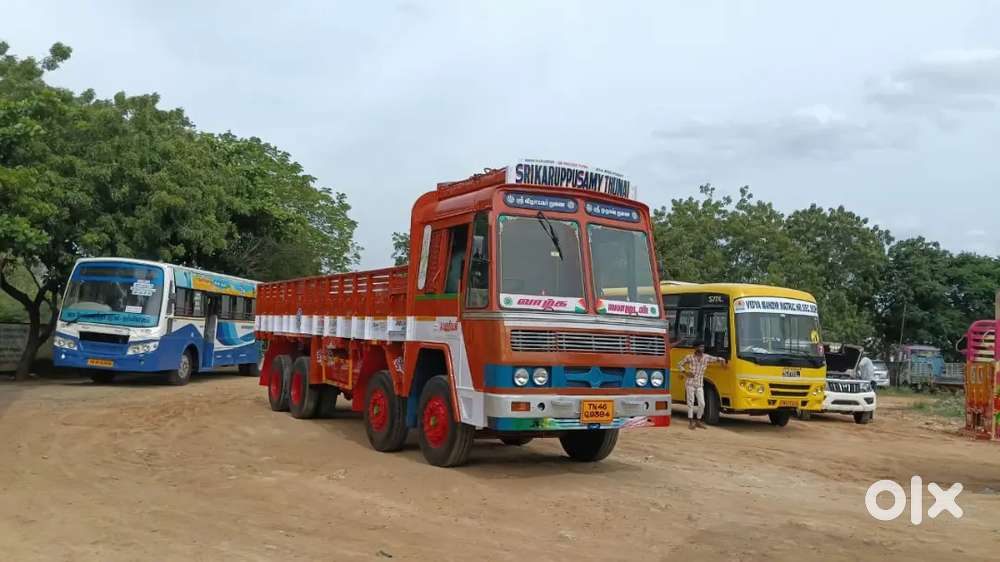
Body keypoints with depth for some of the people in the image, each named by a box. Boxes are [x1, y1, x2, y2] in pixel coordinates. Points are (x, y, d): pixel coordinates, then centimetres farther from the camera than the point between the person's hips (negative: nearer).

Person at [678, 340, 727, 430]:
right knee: (690, 403, 0)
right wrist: (686, 372, -9)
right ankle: (691, 422, 8)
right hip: (690, 383, -3)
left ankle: (698, 421, 16)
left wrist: (721, 360, -15)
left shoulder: (706, 357, 2)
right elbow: (679, 365, 6)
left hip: (700, 385, 3)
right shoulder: (689, 357, -4)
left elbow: (717, 359, 9)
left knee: (702, 404, -1)